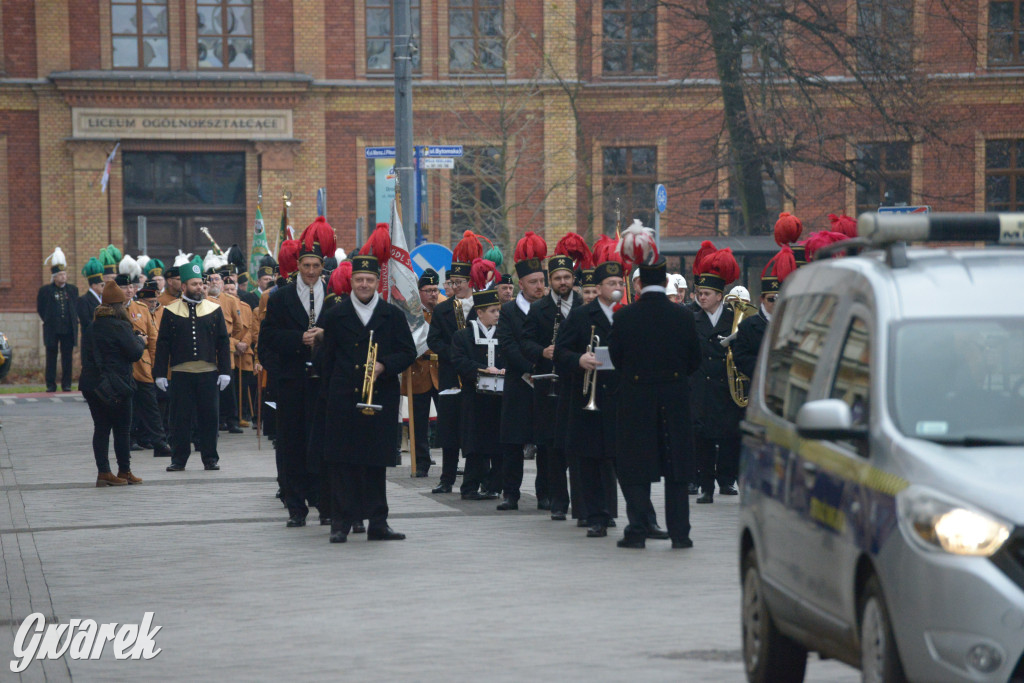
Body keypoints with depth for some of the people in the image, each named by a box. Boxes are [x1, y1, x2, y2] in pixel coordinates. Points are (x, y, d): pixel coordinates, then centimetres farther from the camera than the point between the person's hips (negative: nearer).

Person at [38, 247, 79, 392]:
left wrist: (73, 320, 9)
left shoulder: (73, 290, 9)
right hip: (52, 330, -2)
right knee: (51, 357, 1)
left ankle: (66, 384, 9)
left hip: (69, 330, 2)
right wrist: (48, 320, 6)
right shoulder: (45, 290, 1)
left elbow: (77, 307, 19)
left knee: (67, 357, 3)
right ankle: (51, 384, 6)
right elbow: (40, 308, 10)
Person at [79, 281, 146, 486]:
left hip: (91, 384, 7)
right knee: (122, 429, 5)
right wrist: (140, 341, 9)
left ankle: (103, 471, 5)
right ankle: (124, 471, 12)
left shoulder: (90, 327, 9)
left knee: (101, 428, 8)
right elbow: (135, 353, -13)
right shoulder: (119, 327, -13)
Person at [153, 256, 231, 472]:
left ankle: (210, 458, 13)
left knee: (209, 416, 3)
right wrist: (160, 373, -2)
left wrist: (225, 371, 1)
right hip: (181, 374, -1)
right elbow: (163, 344, 4)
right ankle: (178, 459, 9)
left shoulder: (214, 310, 7)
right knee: (180, 417, 1)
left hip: (208, 373, 1)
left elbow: (223, 342, 7)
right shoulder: (170, 312, 4)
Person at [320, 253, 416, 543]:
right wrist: (333, 390, 1)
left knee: (377, 462, 5)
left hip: (380, 399, 1)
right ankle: (341, 523, 0)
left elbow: (408, 353, 6)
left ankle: (377, 523, 11)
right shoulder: (335, 316, 7)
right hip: (344, 400, -1)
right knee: (343, 462, -3)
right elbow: (328, 359, 9)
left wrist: (383, 366, -11)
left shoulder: (393, 315, 8)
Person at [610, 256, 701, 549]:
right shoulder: (684, 317, -5)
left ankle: (637, 530, 1)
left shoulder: (624, 317, -9)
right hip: (674, 402, 1)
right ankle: (679, 532, 7)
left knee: (634, 469, 6)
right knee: (676, 468, 8)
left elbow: (615, 357, 1)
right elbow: (695, 361, 2)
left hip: (635, 401, -1)